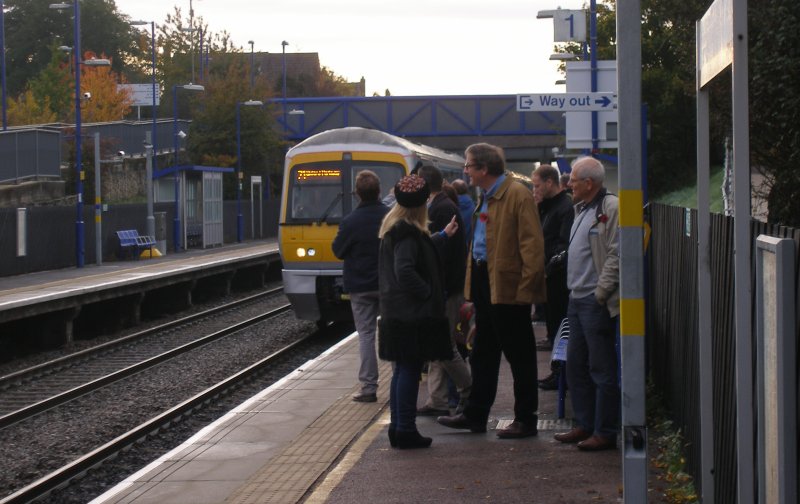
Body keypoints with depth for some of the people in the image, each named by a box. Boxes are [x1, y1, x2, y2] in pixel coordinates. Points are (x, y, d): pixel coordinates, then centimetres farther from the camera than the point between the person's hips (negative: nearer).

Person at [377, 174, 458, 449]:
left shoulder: (394, 227, 12)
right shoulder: (407, 233, -18)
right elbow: (405, 271, -28)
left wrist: (443, 235, 41)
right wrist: (427, 292, -17)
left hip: (396, 313, 10)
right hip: (412, 313, -10)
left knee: (402, 370, 14)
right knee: (410, 370, -5)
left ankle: (398, 426, 19)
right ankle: (405, 429, -1)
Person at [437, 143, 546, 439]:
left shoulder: (517, 195, -13)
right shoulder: (485, 197, 15)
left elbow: (532, 243, -17)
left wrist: (526, 286, -21)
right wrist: (473, 284, 13)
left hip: (508, 287, -9)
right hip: (485, 282, 9)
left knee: (518, 354, 0)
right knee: (483, 353, 15)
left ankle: (526, 420, 8)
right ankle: (475, 415, 24)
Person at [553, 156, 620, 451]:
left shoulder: (611, 208, -13)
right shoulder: (582, 209, 16)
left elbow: (617, 255, -18)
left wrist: (600, 293, -18)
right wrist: (576, 291, 16)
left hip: (597, 302, -10)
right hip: (578, 299, 10)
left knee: (602, 369, -3)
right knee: (575, 364, 14)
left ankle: (605, 432, 2)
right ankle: (584, 425, 24)